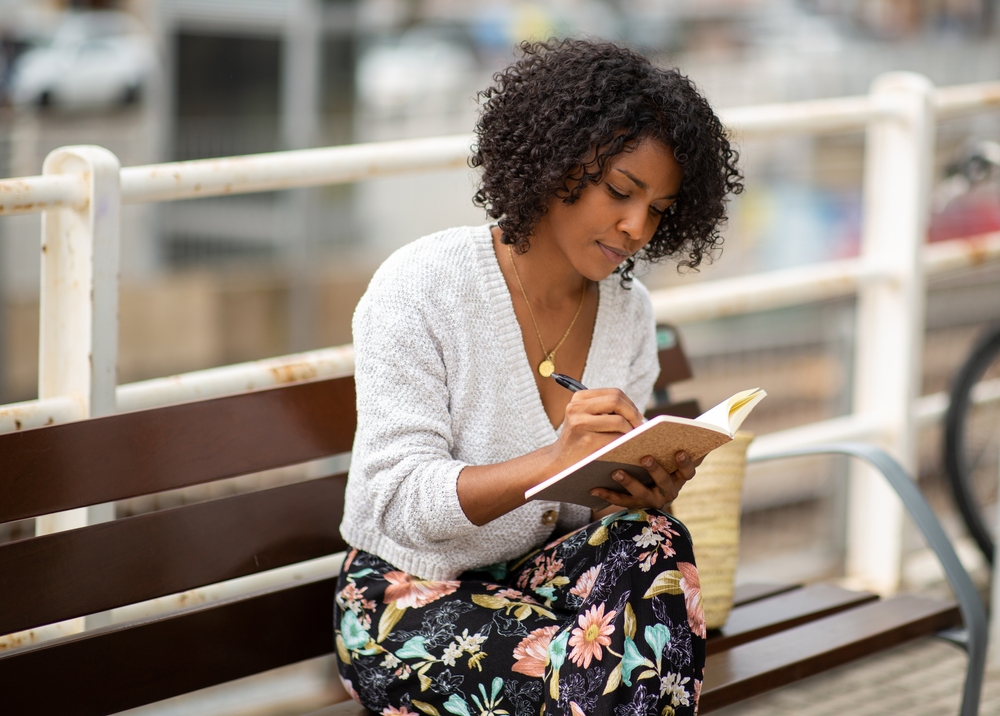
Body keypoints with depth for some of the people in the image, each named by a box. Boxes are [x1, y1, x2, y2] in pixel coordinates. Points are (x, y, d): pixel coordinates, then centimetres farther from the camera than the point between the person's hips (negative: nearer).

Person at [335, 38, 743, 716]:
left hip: (545, 574, 6)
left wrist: (646, 493, -19)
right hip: (408, 600, -5)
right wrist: (550, 463, -37)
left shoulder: (629, 313, 3)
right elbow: (398, 500, -22)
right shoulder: (421, 286, -15)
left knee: (654, 546, -28)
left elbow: (603, 494, 6)